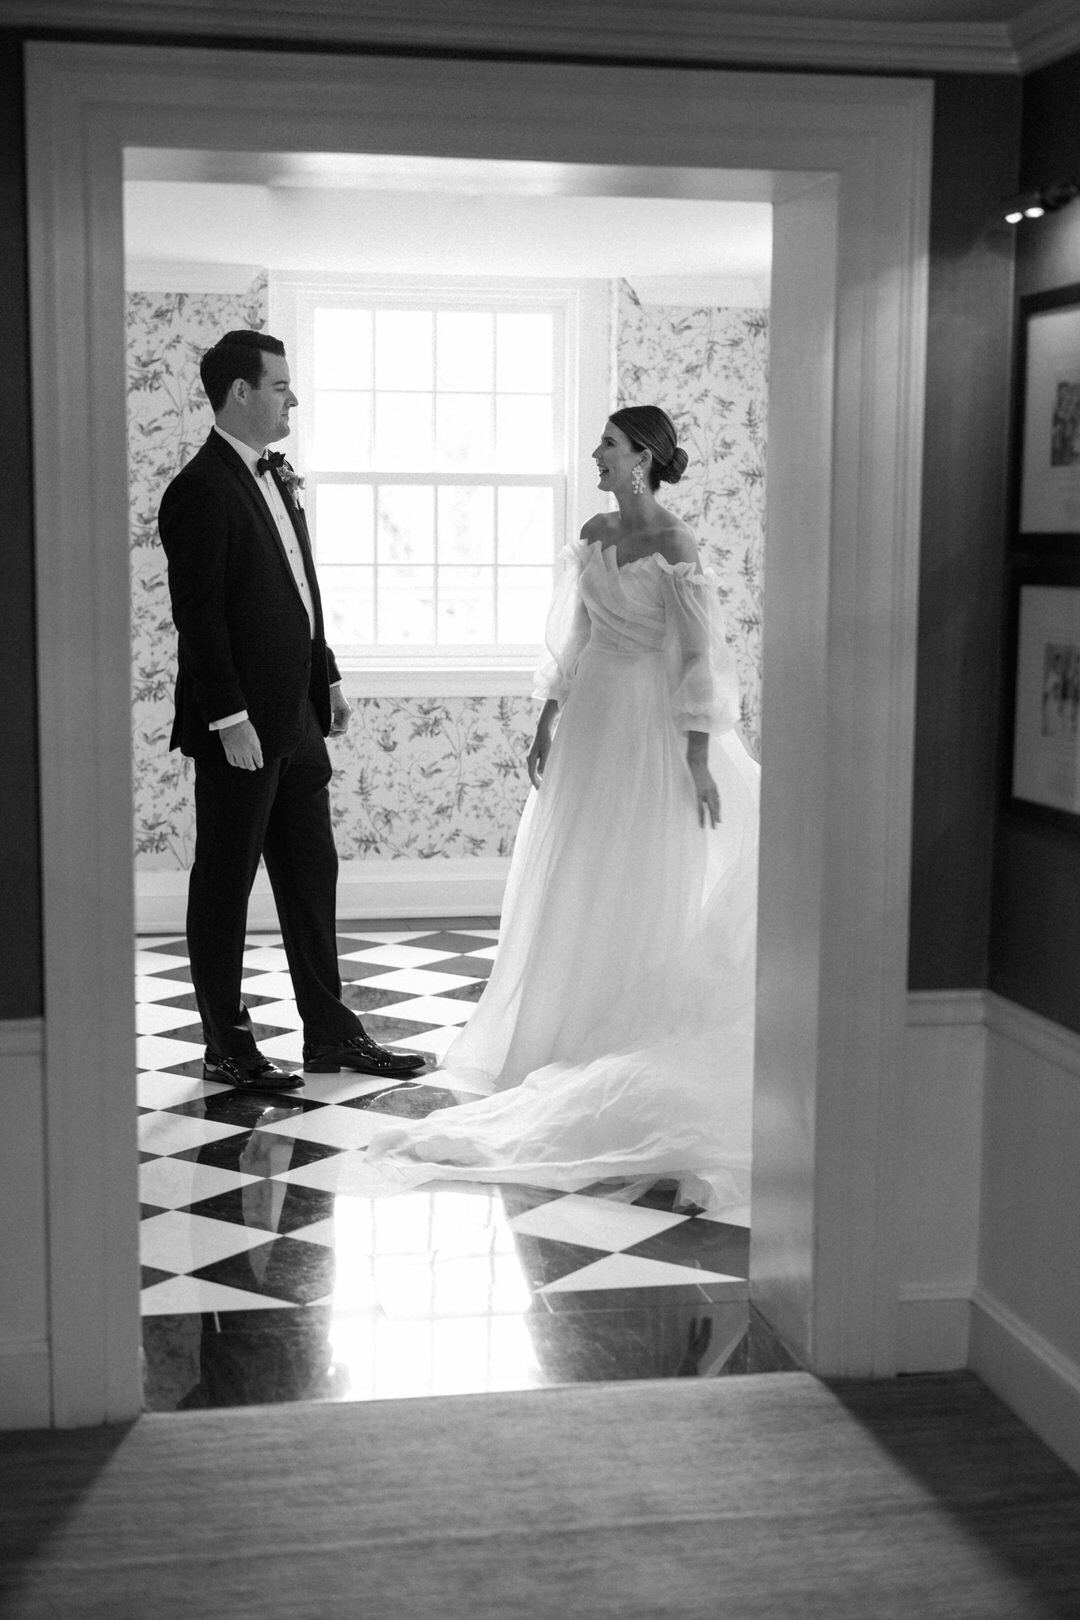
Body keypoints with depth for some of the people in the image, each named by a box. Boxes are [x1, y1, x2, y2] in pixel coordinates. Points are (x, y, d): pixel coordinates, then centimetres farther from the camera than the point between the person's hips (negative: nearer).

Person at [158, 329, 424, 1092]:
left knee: (312, 875, 13)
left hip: (296, 718, 9)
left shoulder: (277, 476, 12)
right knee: (225, 884, 4)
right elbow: (199, 616, -18)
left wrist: (328, 678, 15)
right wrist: (231, 718, -21)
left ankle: (331, 1033, 23)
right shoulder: (201, 490, -15)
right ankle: (227, 1047, 15)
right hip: (240, 727, -9)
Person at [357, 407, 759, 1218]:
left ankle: (647, 1051, 14)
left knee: (648, 890, 2)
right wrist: (547, 723, 12)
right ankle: (580, 1036, 27)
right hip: (593, 720, 7)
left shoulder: (674, 542, -14)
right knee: (579, 887, 13)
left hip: (653, 725, -7)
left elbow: (699, 655, -16)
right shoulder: (594, 533, 8)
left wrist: (699, 759, -19)